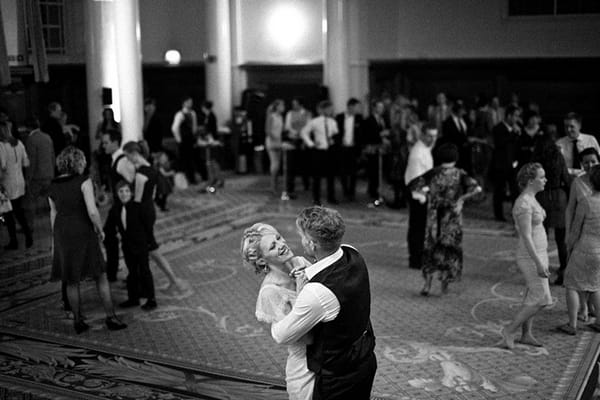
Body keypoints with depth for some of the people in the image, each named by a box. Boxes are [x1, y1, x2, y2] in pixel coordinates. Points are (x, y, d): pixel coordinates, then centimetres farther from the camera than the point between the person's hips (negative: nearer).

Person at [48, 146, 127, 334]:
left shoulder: (53, 186, 4)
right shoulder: (84, 182, -13)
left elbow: (53, 213, 10)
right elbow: (92, 212, -22)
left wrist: (55, 240, 17)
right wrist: (100, 230, -6)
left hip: (62, 233, 5)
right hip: (83, 232, -5)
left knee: (71, 280, 14)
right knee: (100, 276, 7)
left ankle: (78, 320, 20)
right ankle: (110, 317, 8)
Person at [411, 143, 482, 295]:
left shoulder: (433, 173, 0)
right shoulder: (459, 174, -4)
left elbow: (414, 185, -3)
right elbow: (477, 188, -17)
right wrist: (461, 198, -8)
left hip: (434, 217, 1)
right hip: (452, 219, -1)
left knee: (431, 248, 13)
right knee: (450, 249, 12)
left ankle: (427, 284, 2)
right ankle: (444, 287, 9)